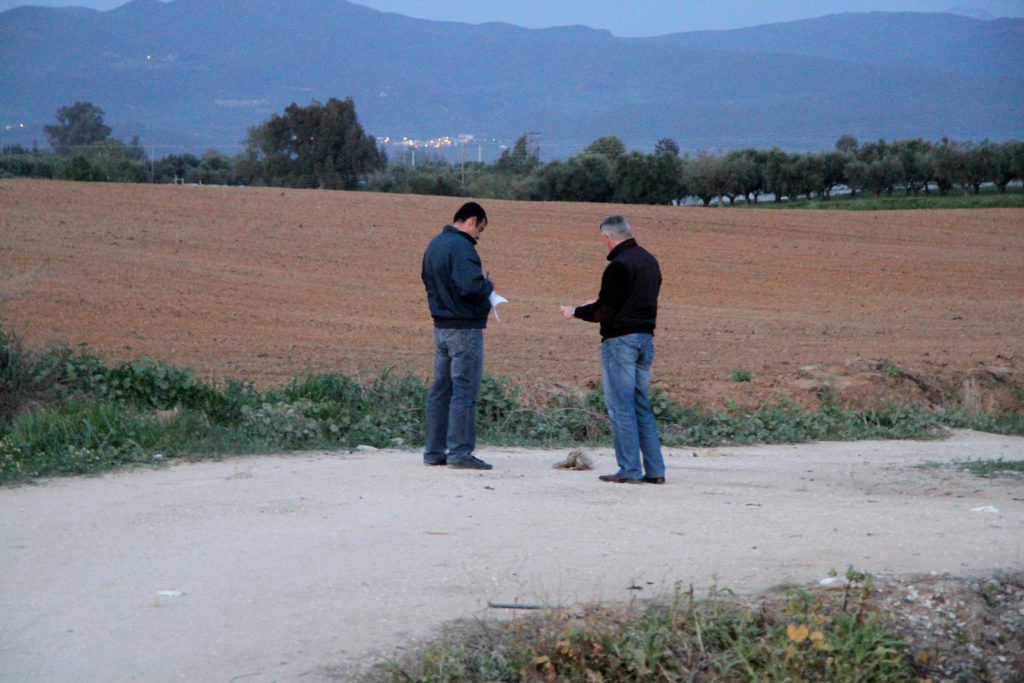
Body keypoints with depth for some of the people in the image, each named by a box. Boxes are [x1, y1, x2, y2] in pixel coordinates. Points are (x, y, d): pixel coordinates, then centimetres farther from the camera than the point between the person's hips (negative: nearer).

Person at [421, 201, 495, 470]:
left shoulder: (434, 245, 13)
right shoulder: (461, 247, -17)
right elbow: (471, 286, -28)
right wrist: (488, 285, -5)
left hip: (441, 327, 9)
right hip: (465, 328, -9)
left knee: (440, 390, 12)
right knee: (465, 392, -5)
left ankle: (434, 451, 15)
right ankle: (460, 452, -5)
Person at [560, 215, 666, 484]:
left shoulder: (619, 266, -16)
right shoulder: (649, 260, 12)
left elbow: (604, 312, -16)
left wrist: (575, 312, 1)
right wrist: (601, 302, 28)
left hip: (620, 341, -8)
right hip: (646, 339, 8)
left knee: (620, 407, -2)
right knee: (642, 406, 13)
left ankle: (630, 470, -2)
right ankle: (654, 470, 11)